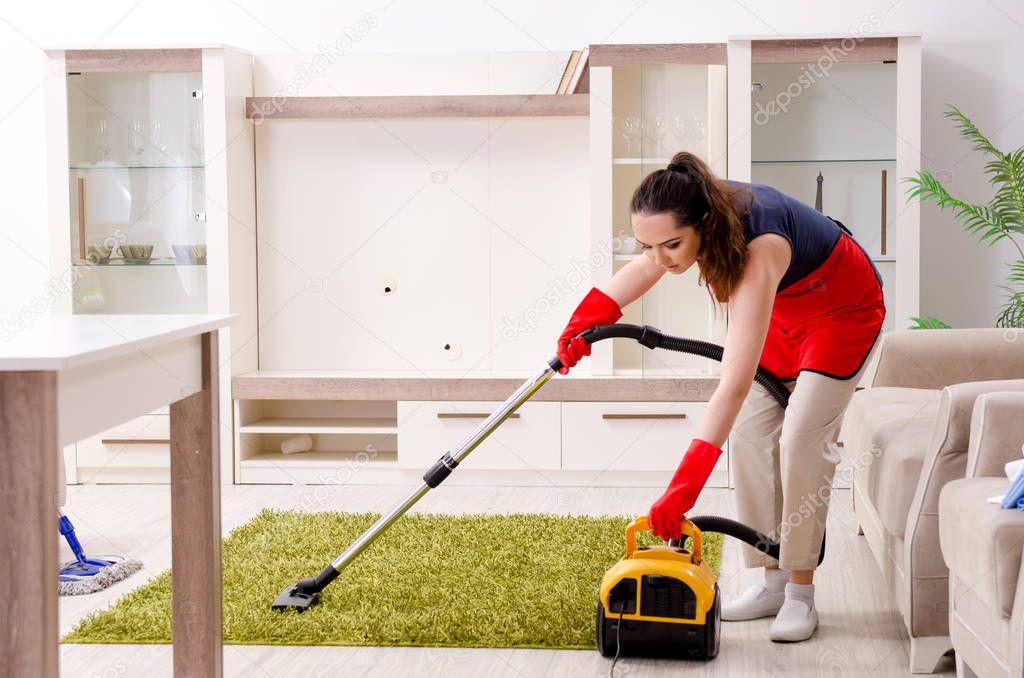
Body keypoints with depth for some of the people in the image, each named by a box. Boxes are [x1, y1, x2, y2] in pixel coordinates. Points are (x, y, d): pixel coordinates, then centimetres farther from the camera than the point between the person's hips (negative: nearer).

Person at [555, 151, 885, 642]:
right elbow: (645, 267, 1)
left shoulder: (759, 248, -45)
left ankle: (800, 595, -8)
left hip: (844, 310, -7)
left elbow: (736, 381, -53)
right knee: (751, 431, -1)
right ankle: (773, 582, 5)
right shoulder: (697, 219, -25)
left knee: (802, 435, -17)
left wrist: (685, 485, -57)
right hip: (783, 309, 7)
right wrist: (587, 319, -14)